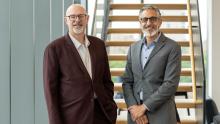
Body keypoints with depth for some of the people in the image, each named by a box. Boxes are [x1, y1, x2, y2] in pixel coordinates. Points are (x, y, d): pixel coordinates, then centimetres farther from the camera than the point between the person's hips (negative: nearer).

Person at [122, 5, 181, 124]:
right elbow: (127, 81, 7)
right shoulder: (133, 48, 9)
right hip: (135, 114, 4)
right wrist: (133, 107, -8)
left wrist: (144, 107, -14)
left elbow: (171, 84, -13)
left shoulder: (172, 47, -6)